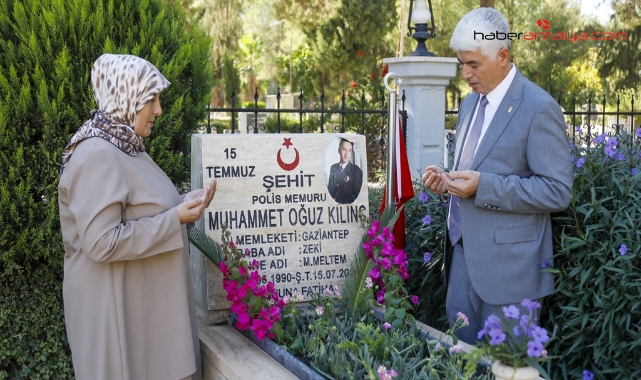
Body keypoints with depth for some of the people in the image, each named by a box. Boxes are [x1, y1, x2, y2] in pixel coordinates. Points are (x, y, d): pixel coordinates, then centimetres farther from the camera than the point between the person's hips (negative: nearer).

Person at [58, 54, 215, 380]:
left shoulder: (125, 148, 10)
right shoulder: (97, 156, -21)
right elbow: (103, 243, -27)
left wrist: (182, 204, 3)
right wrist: (175, 218, -21)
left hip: (145, 300, 10)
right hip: (119, 308, -10)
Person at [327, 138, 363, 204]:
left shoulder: (357, 170, -4)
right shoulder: (333, 168, 9)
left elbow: (357, 193, -5)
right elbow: (330, 188, 12)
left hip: (348, 204, -4)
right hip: (333, 204, 4)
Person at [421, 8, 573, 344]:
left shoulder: (539, 108, -13)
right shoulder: (470, 104, 12)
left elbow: (558, 191, -17)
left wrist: (483, 186, -24)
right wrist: (446, 180, 0)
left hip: (508, 263, -7)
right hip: (462, 253, 7)